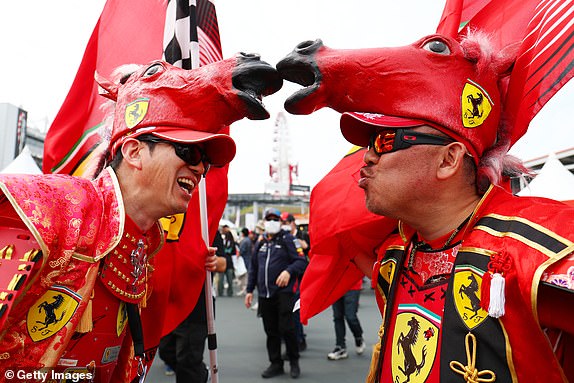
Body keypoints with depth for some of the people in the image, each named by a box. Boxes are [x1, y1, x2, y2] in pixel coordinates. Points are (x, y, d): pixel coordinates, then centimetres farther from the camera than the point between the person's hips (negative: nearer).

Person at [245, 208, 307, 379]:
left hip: (284, 292, -5)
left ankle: (294, 361, 16)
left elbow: (301, 261, -9)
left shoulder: (287, 239, -1)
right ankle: (276, 364, 24)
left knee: (286, 328, -6)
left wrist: (288, 271, -26)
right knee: (271, 331, 10)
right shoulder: (260, 243, 15)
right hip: (265, 294, 5)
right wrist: (250, 290, 17)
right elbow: (254, 268, 21)